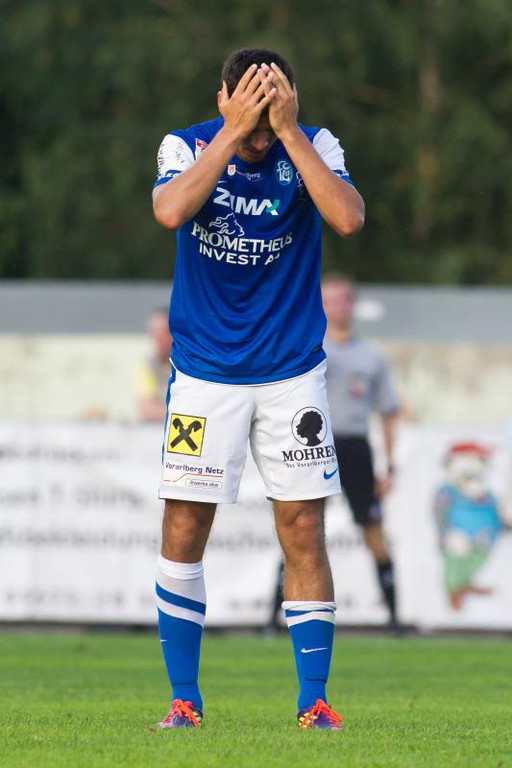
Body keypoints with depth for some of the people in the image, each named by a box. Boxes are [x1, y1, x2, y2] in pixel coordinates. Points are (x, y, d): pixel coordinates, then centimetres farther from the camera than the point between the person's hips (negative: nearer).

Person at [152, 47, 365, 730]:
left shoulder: (313, 146, -6)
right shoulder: (187, 146, -7)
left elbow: (349, 218, -24)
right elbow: (170, 211, -28)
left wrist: (288, 132, -26)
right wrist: (233, 131, -28)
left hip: (292, 372, 0)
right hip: (204, 372, 0)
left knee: (304, 533, -1)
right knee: (183, 532, -3)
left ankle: (314, 700, 7)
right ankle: (185, 698, 8)